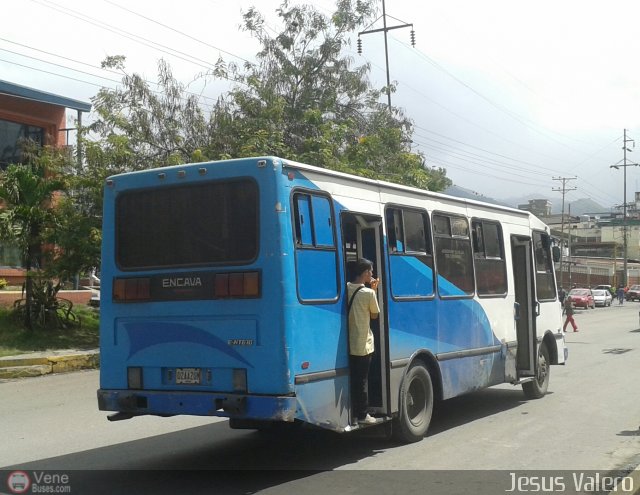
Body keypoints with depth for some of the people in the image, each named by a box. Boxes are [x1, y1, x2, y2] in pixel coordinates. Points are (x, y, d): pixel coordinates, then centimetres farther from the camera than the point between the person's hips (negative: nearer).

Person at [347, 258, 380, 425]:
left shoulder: (347, 288, 0)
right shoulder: (369, 293, -16)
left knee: (353, 379, 14)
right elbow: (374, 315, -1)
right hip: (363, 344, -6)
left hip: (349, 343, 6)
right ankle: (362, 415, 10)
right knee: (362, 380, 3)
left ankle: (354, 412, 21)